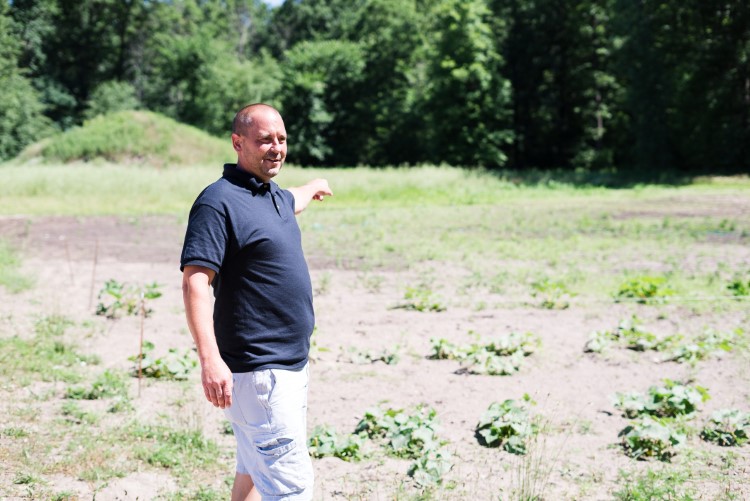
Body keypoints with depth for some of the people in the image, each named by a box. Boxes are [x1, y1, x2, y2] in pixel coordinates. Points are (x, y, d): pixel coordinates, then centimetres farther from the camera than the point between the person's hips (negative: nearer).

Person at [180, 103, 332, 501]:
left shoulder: (275, 196, 13)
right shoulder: (219, 201, -15)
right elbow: (195, 281, -23)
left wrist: (313, 188, 61)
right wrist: (210, 360, -33)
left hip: (291, 365, 10)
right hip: (257, 373, -10)